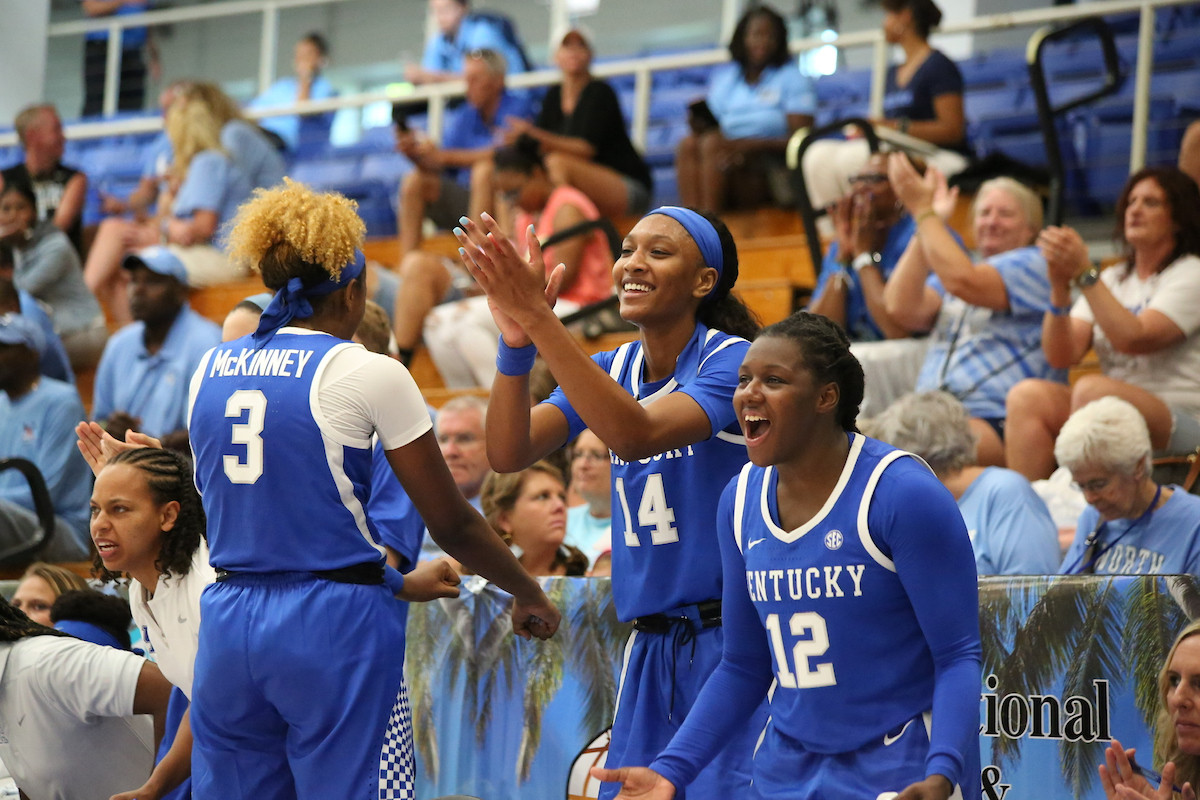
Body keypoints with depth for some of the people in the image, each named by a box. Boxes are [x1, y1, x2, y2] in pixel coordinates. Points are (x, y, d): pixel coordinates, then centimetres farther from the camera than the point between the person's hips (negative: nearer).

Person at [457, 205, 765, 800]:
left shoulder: (731, 361, -10)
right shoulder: (612, 369, 9)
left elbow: (636, 435, -29)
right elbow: (509, 453, -5)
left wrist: (539, 318, -34)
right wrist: (516, 343, -22)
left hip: (735, 642, -6)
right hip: (649, 645, 6)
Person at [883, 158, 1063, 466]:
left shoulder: (1033, 265, 9)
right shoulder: (948, 270, 30)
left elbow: (963, 282, -10)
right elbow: (902, 308, 9)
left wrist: (923, 210, -3)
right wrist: (924, 226, 10)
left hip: (997, 423, -6)